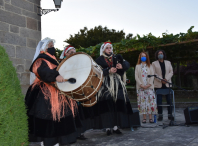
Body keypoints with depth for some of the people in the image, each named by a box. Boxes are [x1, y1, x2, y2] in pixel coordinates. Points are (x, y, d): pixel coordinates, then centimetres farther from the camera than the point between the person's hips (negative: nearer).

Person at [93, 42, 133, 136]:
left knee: (118, 104, -3)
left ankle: (116, 126, 3)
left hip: (117, 85, 3)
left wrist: (122, 66, -19)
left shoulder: (116, 58, 17)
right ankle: (107, 127, -6)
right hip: (105, 85, -3)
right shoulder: (99, 60, 8)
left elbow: (127, 64, 3)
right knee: (107, 105, -10)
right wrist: (108, 71, -21)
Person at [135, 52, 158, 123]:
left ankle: (150, 117, -3)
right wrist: (141, 84, -10)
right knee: (142, 101, -3)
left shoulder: (150, 66, 13)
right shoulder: (137, 66, 11)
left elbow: (152, 76, 5)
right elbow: (136, 76, 3)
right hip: (141, 87, 0)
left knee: (150, 100, -6)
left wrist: (149, 84, -10)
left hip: (149, 86, 0)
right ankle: (144, 117, 0)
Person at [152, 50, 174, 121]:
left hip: (167, 84, 2)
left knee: (169, 100, 0)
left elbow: (171, 72, 8)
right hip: (158, 84, -2)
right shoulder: (154, 63, 7)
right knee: (159, 100, -3)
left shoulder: (168, 62, 15)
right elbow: (153, 73, -2)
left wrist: (166, 79, -8)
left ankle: (170, 114, 7)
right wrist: (161, 80, -13)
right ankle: (160, 115, 4)